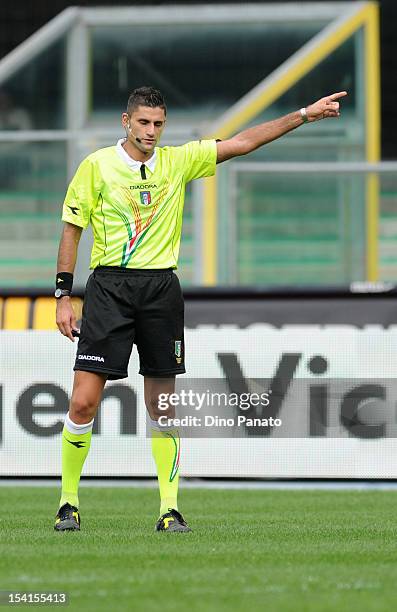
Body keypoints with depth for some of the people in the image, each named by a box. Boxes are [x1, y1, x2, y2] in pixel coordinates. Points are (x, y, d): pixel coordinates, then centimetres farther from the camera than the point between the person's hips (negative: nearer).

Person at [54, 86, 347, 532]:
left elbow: (243, 142, 8)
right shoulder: (97, 165, -1)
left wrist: (305, 115, 3)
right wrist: (63, 296, -1)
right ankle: (68, 500, 6)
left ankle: (169, 508, 10)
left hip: (161, 288, 3)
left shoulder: (178, 161, 8)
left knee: (163, 406, 5)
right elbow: (71, 230, 3)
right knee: (83, 402, -9)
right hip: (109, 286, -3)